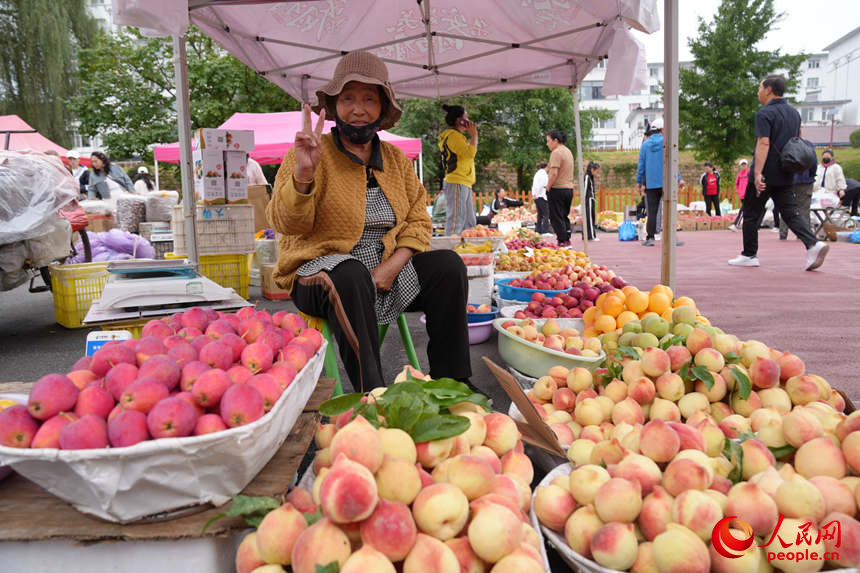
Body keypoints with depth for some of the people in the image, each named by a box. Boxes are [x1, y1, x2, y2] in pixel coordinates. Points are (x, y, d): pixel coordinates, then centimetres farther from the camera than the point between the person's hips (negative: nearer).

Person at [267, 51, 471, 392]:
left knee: (448, 265, -15)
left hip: (387, 273, 5)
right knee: (351, 275, -37)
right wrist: (302, 175, -34)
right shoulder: (316, 153, -4)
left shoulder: (396, 159, 13)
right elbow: (287, 224, -15)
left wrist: (393, 265, -9)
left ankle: (452, 384, -8)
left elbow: (418, 219, 9)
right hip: (321, 272, -5)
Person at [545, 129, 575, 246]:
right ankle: (567, 241, 16)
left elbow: (554, 173, -21)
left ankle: (562, 242, -5)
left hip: (557, 189, -9)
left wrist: (548, 188, -13)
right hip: (569, 188, 9)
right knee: (564, 216, 15)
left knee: (556, 218, -3)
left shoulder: (556, 152, -13)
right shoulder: (568, 151, 17)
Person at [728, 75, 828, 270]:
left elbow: (763, 144, -20)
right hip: (786, 176, 7)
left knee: (751, 215, 4)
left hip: (765, 175, -7)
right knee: (790, 212, 5)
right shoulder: (794, 113, 16)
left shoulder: (765, 113, -11)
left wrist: (757, 173, -25)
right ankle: (813, 244, -14)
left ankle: (749, 255, 10)